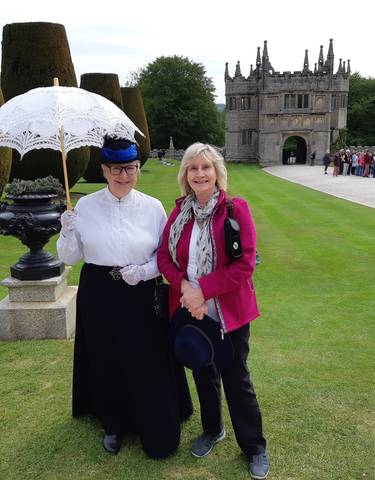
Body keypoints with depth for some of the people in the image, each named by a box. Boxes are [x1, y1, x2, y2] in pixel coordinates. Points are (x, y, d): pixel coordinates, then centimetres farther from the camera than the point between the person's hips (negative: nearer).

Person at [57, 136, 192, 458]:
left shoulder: (152, 207, -3)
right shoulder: (85, 206, -1)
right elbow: (69, 258, 3)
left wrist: (144, 271, -15)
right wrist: (68, 233, -16)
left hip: (141, 295, -1)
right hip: (98, 295, 1)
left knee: (147, 363, 5)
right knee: (105, 361, 12)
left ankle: (157, 429, 29)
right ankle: (113, 425, 37)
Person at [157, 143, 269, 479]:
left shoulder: (236, 209, -12)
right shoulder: (180, 211, 1)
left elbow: (245, 264, -17)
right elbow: (164, 256, 1)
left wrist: (203, 290, -20)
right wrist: (184, 287, -17)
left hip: (230, 311, -4)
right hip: (191, 310, 4)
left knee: (236, 378, 8)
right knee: (203, 373, 20)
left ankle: (255, 446, 31)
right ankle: (212, 430, 44)